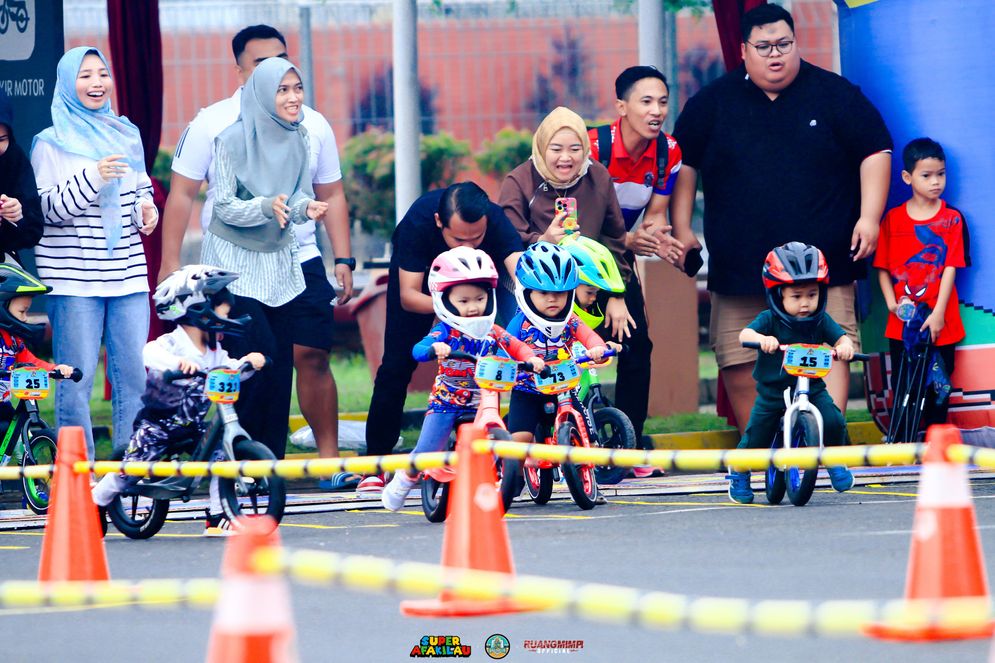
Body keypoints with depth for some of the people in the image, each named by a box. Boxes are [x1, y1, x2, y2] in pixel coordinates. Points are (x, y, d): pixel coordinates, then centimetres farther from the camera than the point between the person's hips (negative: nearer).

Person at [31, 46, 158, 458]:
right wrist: (92, 179, -19)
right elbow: (48, 209, -6)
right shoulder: (51, 143, 0)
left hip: (127, 271, 4)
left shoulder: (126, 135, 14)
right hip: (73, 275, -4)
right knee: (77, 378, -4)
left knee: (135, 374, 1)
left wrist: (146, 210, 2)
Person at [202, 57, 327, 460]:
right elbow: (225, 207, -14)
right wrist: (266, 206, -31)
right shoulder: (232, 140, -13)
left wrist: (306, 207, -15)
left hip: (279, 261, 5)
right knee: (259, 354, -17)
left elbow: (301, 195, 8)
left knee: (281, 361, 1)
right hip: (236, 264, -5)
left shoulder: (298, 140, 3)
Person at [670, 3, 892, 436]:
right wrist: (681, 230, 7)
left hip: (824, 265, -2)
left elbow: (875, 152, 6)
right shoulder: (712, 104, 9)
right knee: (738, 362, 2)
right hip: (739, 266, 2)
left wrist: (869, 217, -4)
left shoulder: (836, 96, 5)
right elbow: (683, 164, 15)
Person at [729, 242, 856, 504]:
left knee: (833, 422, -18)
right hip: (772, 392, -1)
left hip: (812, 388, 2)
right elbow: (745, 334, -28)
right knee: (757, 436, 0)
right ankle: (738, 474, 29)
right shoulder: (770, 320, -14)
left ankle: (835, 462, 12)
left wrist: (845, 346, -38)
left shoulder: (821, 321, -4)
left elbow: (841, 336, -13)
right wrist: (762, 339, -50)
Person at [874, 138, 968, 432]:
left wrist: (938, 314, -13)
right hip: (901, 324, 1)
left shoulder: (952, 219, -1)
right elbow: (882, 268, 4)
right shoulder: (892, 219, 4)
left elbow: (950, 268, -6)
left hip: (938, 323, -1)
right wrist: (892, 303, -10)